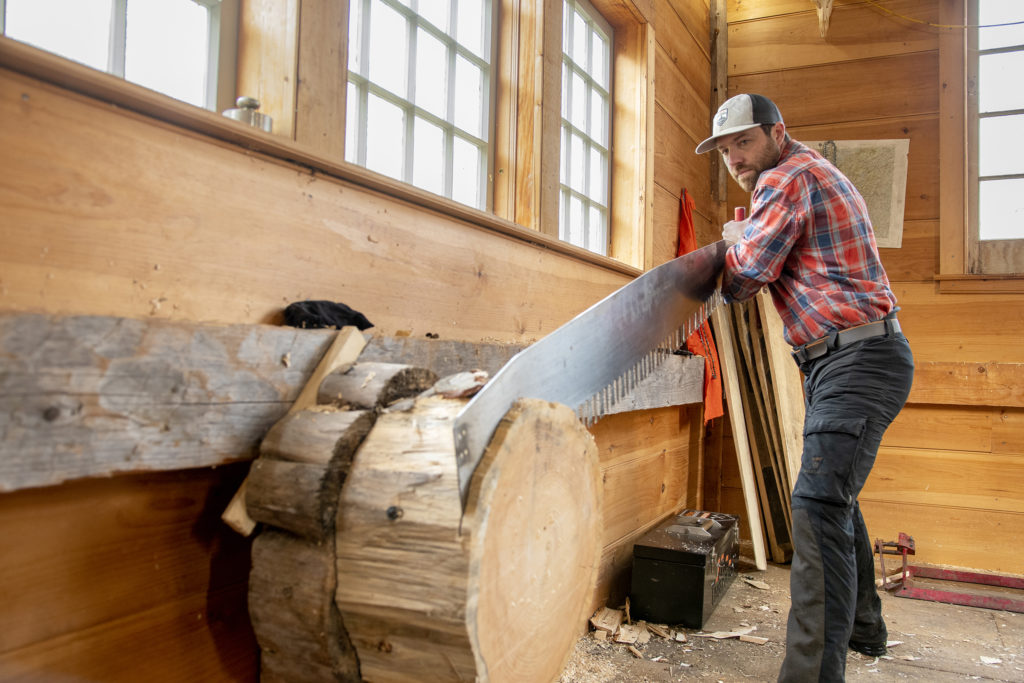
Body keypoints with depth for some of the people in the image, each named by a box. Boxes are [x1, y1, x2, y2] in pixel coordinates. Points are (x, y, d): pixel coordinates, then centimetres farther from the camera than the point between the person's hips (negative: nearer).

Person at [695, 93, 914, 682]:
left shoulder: (787, 177, -10)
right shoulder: (818, 173, 23)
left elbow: (742, 279, -11)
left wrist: (735, 240, 9)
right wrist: (750, 241, 11)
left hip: (857, 360, -11)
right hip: (848, 360, 11)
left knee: (819, 504, -20)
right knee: (836, 493, 21)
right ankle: (862, 625, 37)